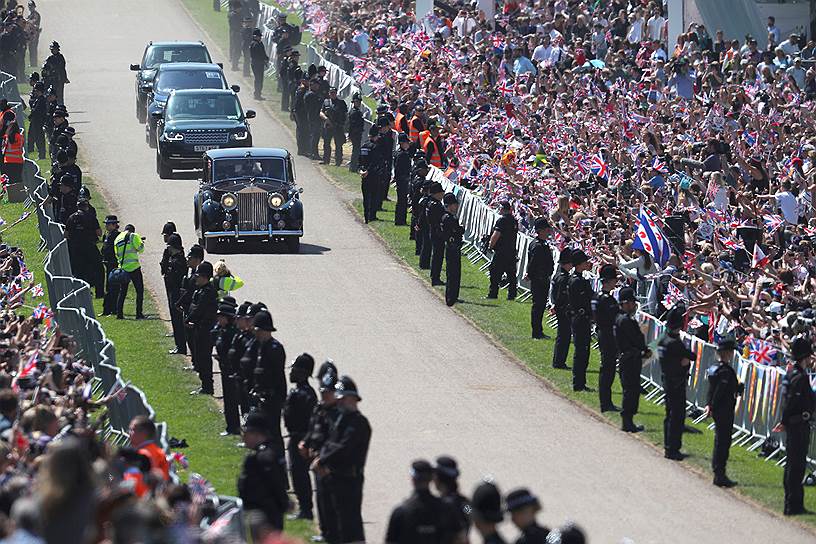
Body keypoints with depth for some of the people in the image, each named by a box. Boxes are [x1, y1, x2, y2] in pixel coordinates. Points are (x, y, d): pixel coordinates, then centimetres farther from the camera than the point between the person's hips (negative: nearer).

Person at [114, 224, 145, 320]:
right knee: (139, 290, 2)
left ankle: (119, 313, 6)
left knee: (122, 292, 12)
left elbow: (117, 255, 17)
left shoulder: (117, 239, 14)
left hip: (122, 268, 5)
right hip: (134, 267, -5)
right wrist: (141, 243, 14)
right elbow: (140, 249, -5)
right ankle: (139, 313, -2)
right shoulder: (133, 236, -3)